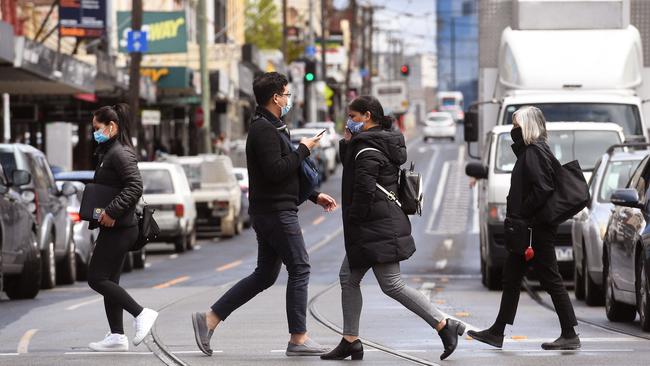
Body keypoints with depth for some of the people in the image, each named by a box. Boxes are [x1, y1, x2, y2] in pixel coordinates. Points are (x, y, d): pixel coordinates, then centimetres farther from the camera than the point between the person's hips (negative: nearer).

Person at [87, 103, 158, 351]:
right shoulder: (107, 152, 17)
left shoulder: (120, 153, -14)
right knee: (108, 280, 10)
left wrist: (112, 212, -25)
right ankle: (117, 337, 11)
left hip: (118, 228, -10)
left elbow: (135, 187, -23)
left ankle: (141, 314, -8)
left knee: (97, 279, -9)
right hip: (114, 229, 10)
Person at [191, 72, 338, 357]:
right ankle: (298, 339, -2)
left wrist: (315, 196, 23)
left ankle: (209, 319, 10)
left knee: (264, 275, 12)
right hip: (276, 212, -10)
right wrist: (303, 150, -14)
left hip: (270, 212, 10)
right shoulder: (264, 130, -14)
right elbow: (276, 170, -25)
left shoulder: (270, 128, 20)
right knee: (300, 269, -5)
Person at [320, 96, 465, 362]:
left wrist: (353, 220, -13)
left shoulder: (367, 148, -16)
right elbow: (352, 168, 23)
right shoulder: (383, 142, 15)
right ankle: (350, 342, 16)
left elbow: (364, 189, -24)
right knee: (348, 278, 14)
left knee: (392, 284, -9)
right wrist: (347, 144, 10)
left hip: (376, 229, -11)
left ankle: (444, 325, -8)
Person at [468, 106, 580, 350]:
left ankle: (570, 336, -1)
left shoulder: (534, 152, -16)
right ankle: (497, 333, 19)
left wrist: (521, 215, -18)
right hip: (528, 229, 11)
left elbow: (542, 190, -24)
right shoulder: (529, 151, 15)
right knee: (511, 277, 13)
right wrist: (515, 216, 14)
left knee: (550, 280, -5)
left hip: (537, 229, -11)